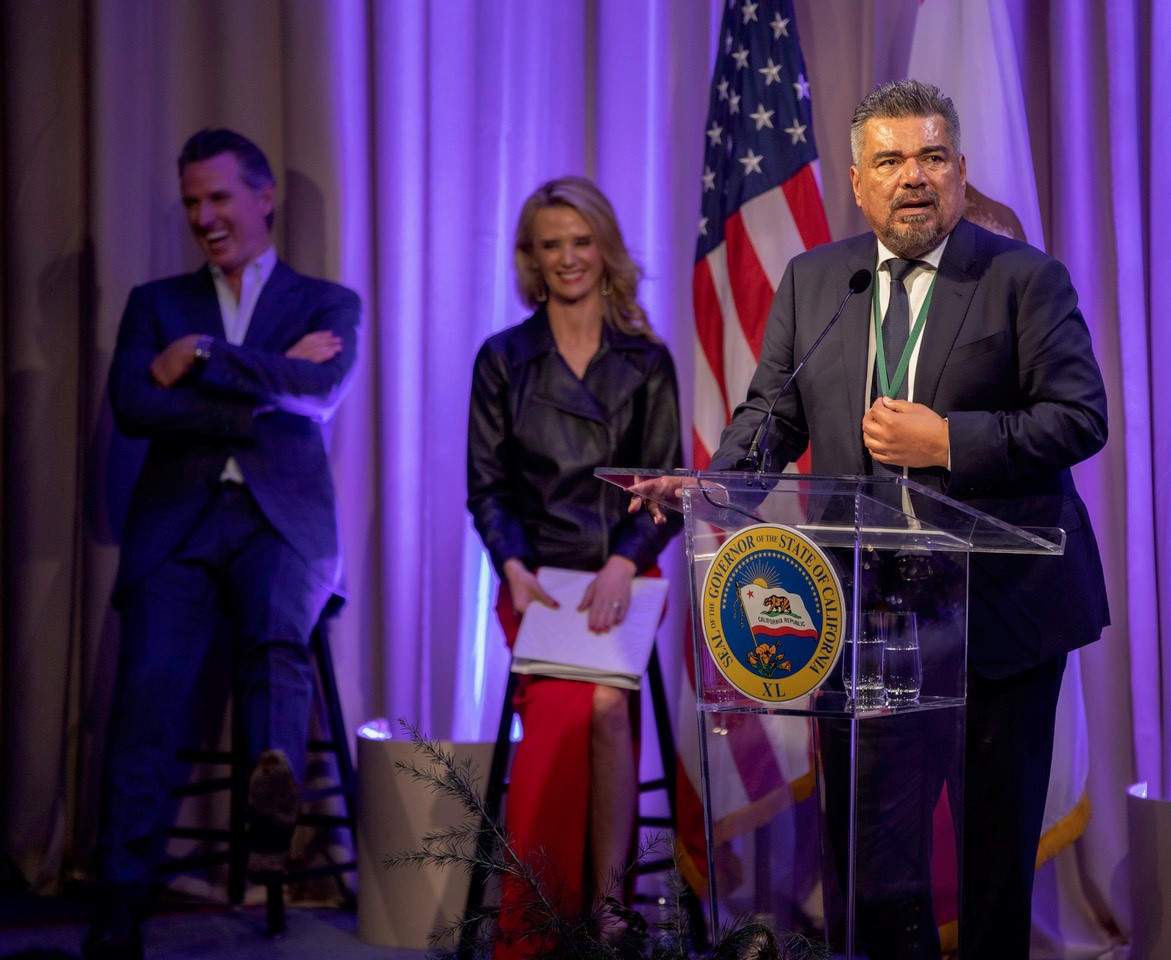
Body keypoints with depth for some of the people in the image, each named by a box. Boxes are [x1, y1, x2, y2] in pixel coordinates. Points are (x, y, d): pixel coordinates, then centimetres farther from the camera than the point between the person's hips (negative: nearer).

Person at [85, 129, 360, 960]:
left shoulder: (328, 304, 18)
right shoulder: (156, 303, 22)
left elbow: (318, 393, -3)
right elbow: (132, 405, 3)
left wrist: (201, 360, -4)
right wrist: (267, 387, -2)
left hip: (281, 521, 0)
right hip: (179, 522, 1)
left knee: (278, 626, -34)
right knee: (149, 695, -18)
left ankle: (275, 791, -52)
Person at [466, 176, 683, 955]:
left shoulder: (646, 362, 8)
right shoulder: (504, 359, 8)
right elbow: (486, 485, 6)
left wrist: (622, 565, -13)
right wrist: (513, 568, -11)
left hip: (621, 575, 0)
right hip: (538, 575, 0)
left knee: (604, 703, -28)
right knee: (568, 707, -25)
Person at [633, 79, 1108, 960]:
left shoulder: (1025, 278, -3)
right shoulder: (811, 279, 8)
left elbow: (1081, 417, -10)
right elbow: (774, 413, 5)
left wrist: (948, 441, -20)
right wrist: (711, 486, -15)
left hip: (1000, 609, -3)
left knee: (998, 818, 9)